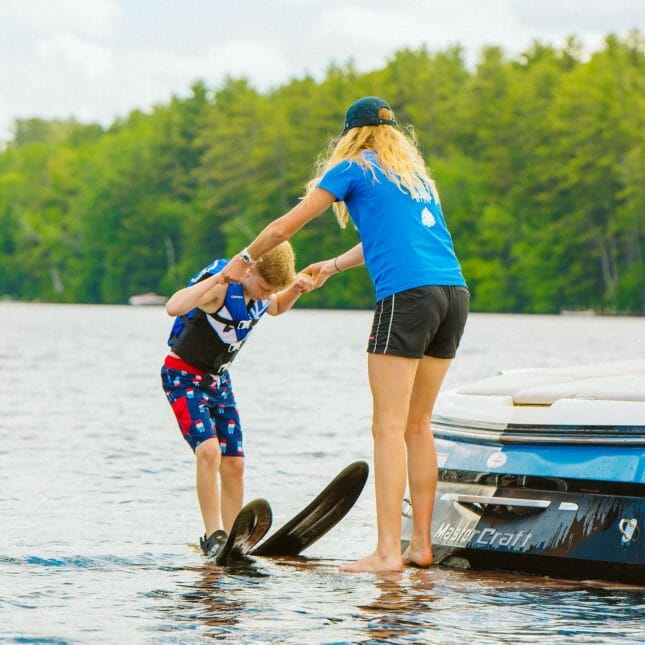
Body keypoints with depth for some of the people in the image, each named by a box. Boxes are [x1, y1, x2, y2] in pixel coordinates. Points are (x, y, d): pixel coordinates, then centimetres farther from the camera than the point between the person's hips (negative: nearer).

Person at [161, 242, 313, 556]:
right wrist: (221, 276, -48)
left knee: (233, 464, 3)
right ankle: (213, 535, -22)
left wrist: (295, 289, 2)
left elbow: (276, 308, 24)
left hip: (217, 378, 8)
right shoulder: (221, 286, -27)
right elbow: (174, 307, -45)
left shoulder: (259, 292, -2)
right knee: (209, 449, -26)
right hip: (183, 376, -8)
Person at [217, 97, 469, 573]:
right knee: (418, 425, 13)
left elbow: (285, 226, 10)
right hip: (455, 293, 7)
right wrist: (333, 266, 57)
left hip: (408, 296, -7)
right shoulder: (416, 173, 27)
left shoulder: (354, 168, 8)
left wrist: (244, 260, 27)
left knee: (389, 427, -7)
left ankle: (388, 551, -13)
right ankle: (421, 544, 12)